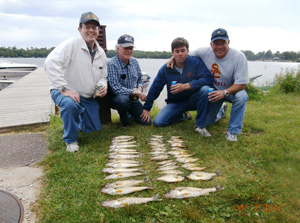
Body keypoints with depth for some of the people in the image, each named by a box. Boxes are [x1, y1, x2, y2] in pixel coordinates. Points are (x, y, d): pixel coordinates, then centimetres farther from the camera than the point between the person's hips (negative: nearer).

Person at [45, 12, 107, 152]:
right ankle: (70, 140, -14)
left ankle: (78, 118, 43)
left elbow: (103, 76, 17)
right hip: (64, 92, -6)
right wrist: (64, 89, -32)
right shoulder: (72, 44, -16)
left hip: (88, 97, 6)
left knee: (95, 129, 8)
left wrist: (102, 87, -7)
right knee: (70, 104, -41)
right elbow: (51, 63, -27)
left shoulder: (101, 53, 7)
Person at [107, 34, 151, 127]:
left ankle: (130, 114, 30)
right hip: (117, 98, -5)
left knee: (147, 122, -1)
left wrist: (139, 89, -12)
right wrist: (136, 92, -27)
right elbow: (116, 88, -24)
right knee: (123, 100, -42)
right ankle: (123, 121, -9)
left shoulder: (134, 61, 3)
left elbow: (140, 79, 11)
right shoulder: (112, 64, -18)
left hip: (133, 98, 6)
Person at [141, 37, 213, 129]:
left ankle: (200, 124, -17)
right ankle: (182, 116, 14)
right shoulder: (166, 69, -6)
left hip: (193, 100, -2)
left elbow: (208, 78, -24)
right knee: (158, 122, -16)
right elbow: (155, 88, 0)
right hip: (175, 103, 2)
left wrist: (186, 86, -31)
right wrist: (147, 108, 3)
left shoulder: (196, 61, -11)